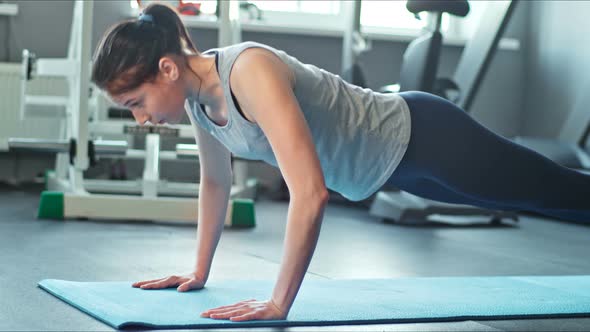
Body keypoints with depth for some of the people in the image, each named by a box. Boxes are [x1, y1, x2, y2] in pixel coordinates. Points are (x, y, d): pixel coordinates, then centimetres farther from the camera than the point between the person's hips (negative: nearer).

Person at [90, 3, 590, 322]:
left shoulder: (249, 72, -37)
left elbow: (310, 193, -43)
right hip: (392, 156, 8)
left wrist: (278, 304, -38)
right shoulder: (197, 92, -10)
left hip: (424, 138, -8)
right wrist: (200, 272, 11)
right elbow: (215, 181, 8)